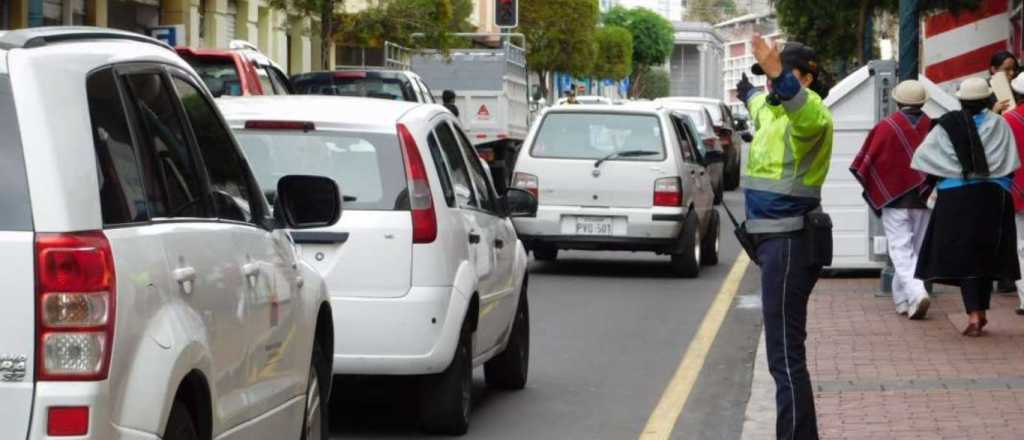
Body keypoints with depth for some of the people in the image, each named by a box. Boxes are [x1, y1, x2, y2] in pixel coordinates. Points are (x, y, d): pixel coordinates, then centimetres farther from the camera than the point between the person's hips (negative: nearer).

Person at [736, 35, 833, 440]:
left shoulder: (810, 112, -15)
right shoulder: (771, 108, 15)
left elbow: (809, 115, -42)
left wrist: (780, 77, -60)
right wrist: (748, 92, 65)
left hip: (789, 242, -11)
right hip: (775, 239, 11)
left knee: (785, 355, -15)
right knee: (786, 350, 17)